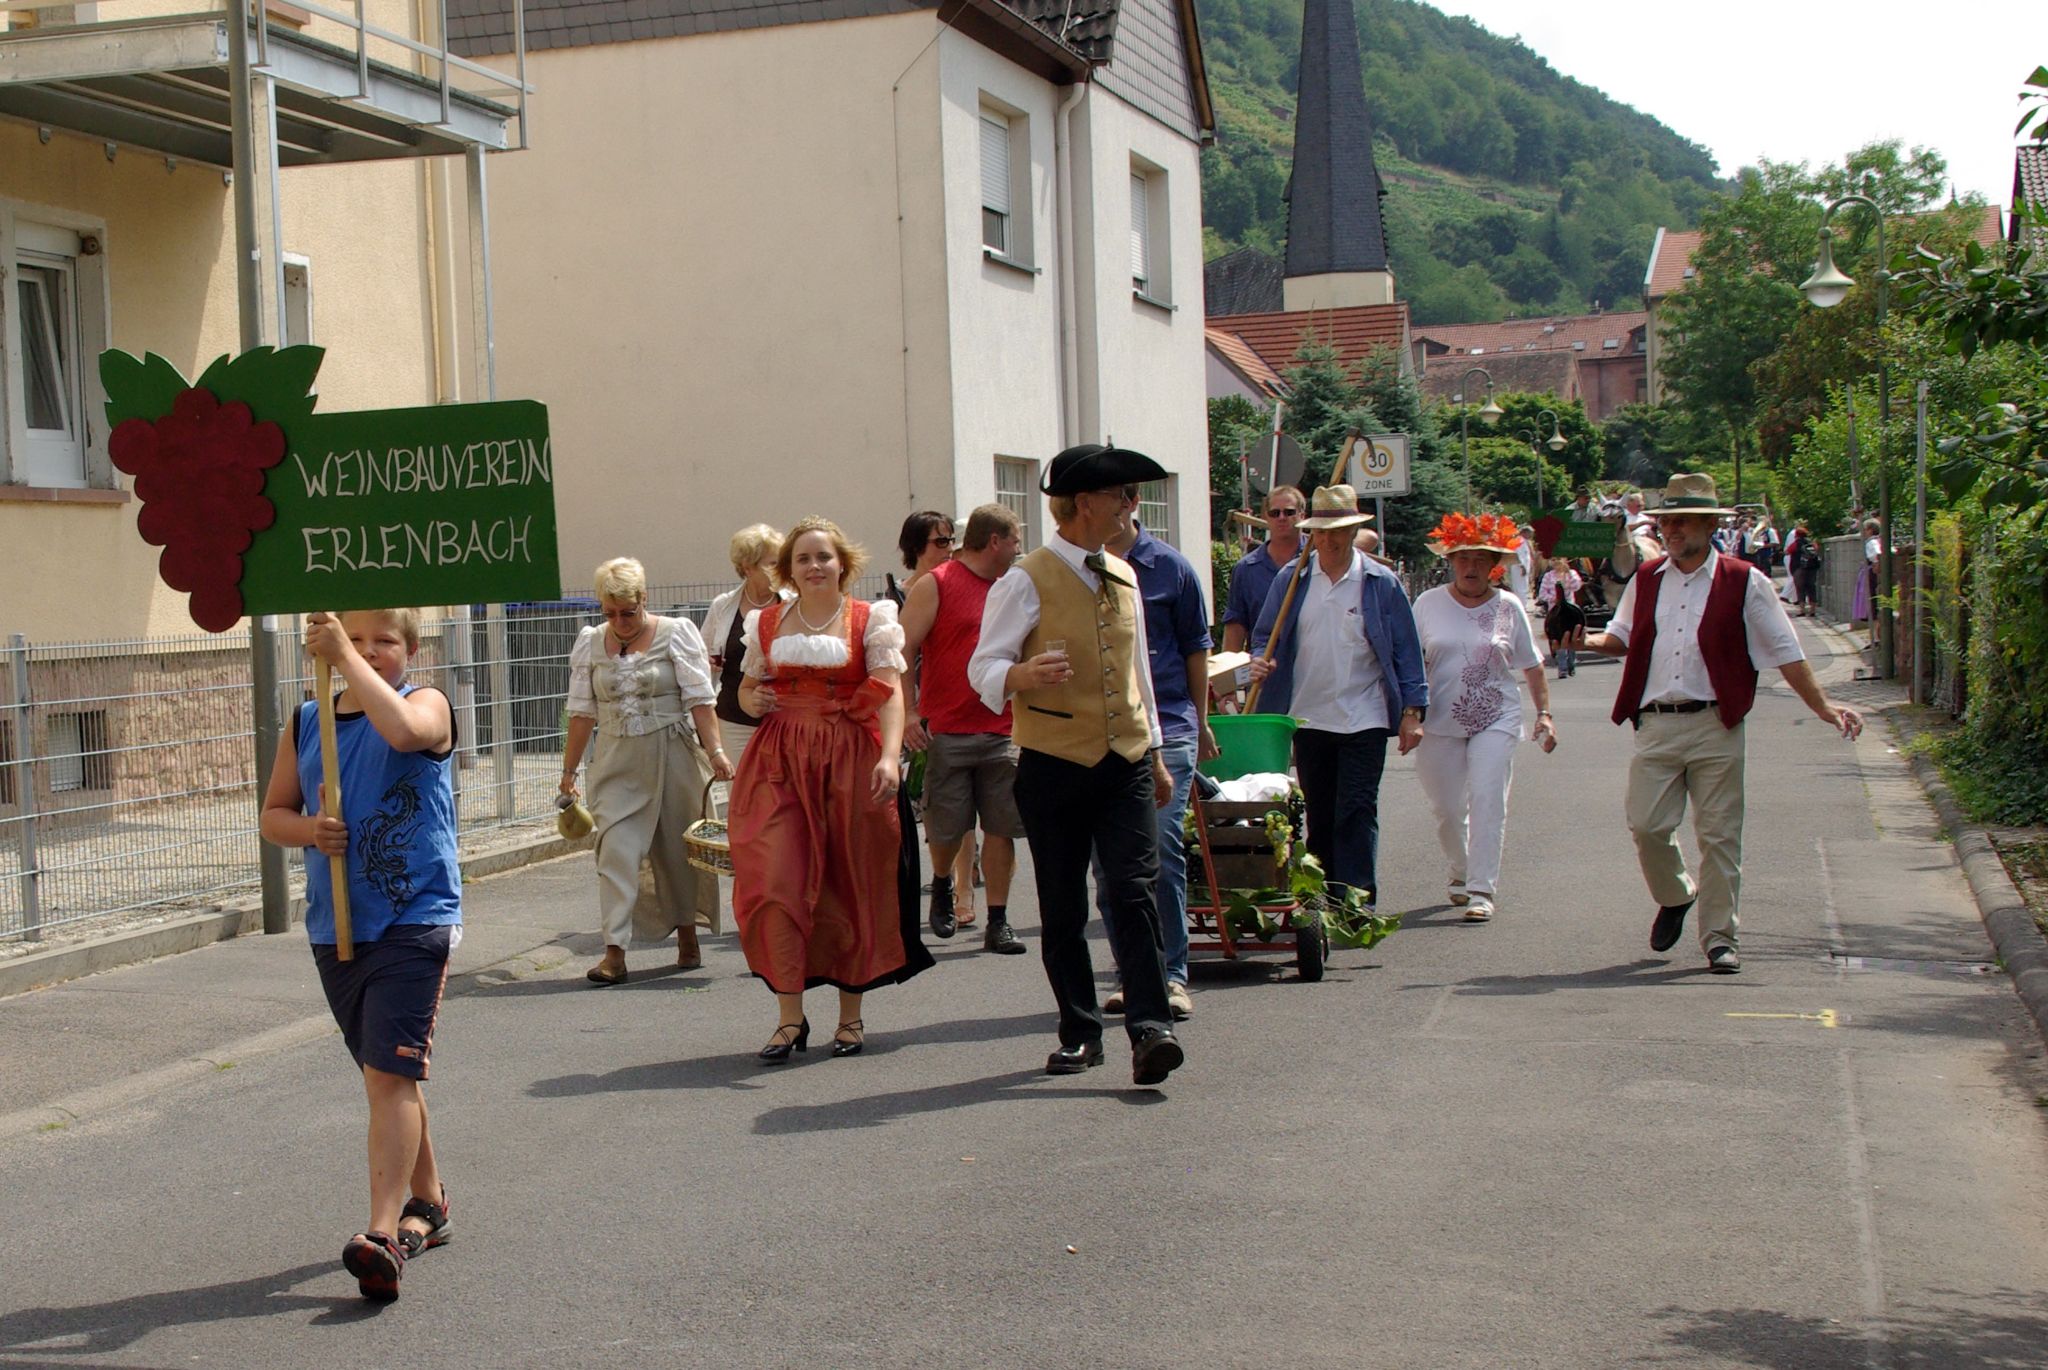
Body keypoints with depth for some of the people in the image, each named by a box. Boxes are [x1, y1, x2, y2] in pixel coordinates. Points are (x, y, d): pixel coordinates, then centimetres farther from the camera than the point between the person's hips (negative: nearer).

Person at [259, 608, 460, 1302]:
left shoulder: (428, 704, -4)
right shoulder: (306, 722, 10)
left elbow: (402, 730, -29)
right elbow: (273, 813, 15)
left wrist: (344, 657, -24)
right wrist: (309, 830, -7)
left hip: (414, 919, -6)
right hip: (336, 927, 6)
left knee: (390, 1072, -14)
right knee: (385, 1074, 17)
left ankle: (384, 1234, -18)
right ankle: (427, 1204, 33)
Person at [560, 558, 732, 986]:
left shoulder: (676, 634, -2)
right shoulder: (590, 643, 7)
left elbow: (700, 699, -6)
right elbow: (582, 713, 9)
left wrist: (715, 751, -15)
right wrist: (568, 770, 8)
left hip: (673, 758, -2)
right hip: (617, 764, 2)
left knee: (679, 849, 7)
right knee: (616, 849, -9)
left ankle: (687, 934, 26)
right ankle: (614, 951, -11)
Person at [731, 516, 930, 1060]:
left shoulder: (869, 621, 4)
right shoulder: (768, 622, 12)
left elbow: (890, 692, -6)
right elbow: (747, 685, 23)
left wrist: (890, 756, -21)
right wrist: (752, 700, -2)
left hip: (851, 762, -2)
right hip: (780, 763, 2)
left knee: (850, 886, 3)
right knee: (776, 882, -9)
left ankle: (851, 1014, 17)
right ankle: (790, 1018, -3)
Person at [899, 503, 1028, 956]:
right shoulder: (935, 585, -3)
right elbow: (903, 652, -7)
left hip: (1002, 732, 5)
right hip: (945, 731, -4)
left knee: (1001, 828, 1)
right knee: (946, 829, 2)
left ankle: (998, 923, 7)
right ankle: (943, 883, 32)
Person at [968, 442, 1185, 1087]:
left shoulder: (1124, 577, 15)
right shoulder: (1027, 580, -5)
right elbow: (983, 666, -7)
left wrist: (1155, 754, 23)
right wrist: (1024, 675, -30)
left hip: (1125, 764, 4)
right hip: (1055, 766, -4)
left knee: (1136, 890, -10)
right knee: (1062, 907, 5)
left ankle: (1149, 1029, -13)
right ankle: (1079, 1033, 16)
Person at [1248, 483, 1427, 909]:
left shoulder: (1381, 583, 0)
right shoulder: (1291, 581, 6)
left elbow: (1406, 650, 2)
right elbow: (1265, 634, 14)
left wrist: (1412, 711, -2)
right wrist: (1260, 659, -9)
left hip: (1364, 719, -3)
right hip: (1308, 717, 3)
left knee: (1356, 813, -8)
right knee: (1319, 815, 9)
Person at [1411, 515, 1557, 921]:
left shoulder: (1507, 607, 5)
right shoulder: (1429, 603, 4)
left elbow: (1531, 665, 11)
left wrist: (1544, 713, 5)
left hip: (1496, 720, -1)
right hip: (1440, 721, 1)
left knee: (1487, 801, -12)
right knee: (1447, 808, 6)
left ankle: (1482, 889, -10)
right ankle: (1461, 872, 31)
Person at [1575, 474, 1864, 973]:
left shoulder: (1743, 583, 3)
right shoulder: (1646, 581, 13)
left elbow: (1785, 651, 4)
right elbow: (1621, 637, 22)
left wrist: (1821, 705, -2)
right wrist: (1586, 641, 0)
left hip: (1715, 727, -3)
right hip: (1655, 724, 3)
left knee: (1719, 836, -1)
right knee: (1646, 824, -3)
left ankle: (1719, 939, 9)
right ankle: (1674, 896, 27)